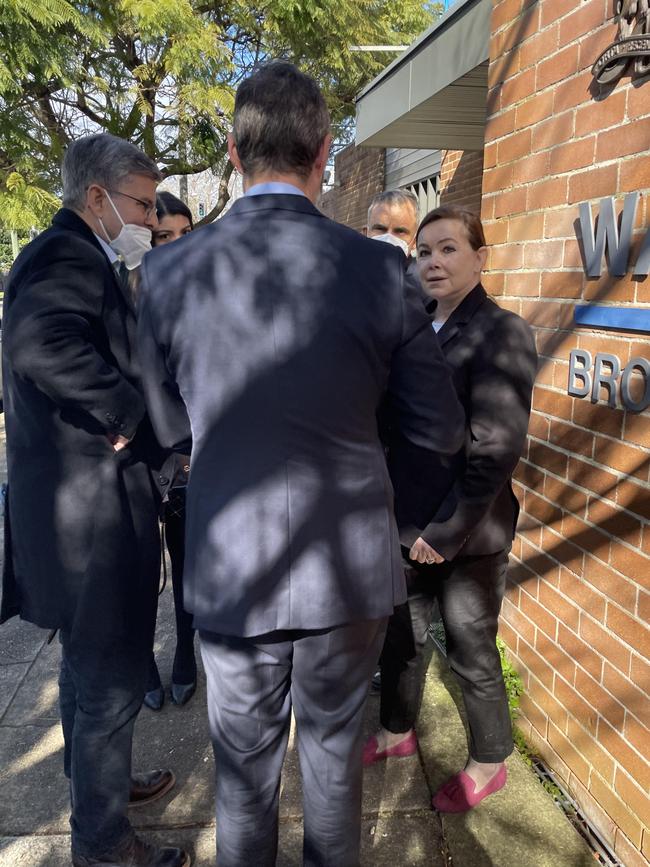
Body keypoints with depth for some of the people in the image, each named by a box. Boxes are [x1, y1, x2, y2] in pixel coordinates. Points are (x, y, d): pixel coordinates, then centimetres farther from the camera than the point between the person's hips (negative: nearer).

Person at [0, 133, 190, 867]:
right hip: (93, 510, -11)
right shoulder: (68, 256, -18)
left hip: (79, 503, 11)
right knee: (112, 680, 6)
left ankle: (94, 781, 47)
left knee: (87, 662, 25)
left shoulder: (72, 257, 15)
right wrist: (130, 411, -27)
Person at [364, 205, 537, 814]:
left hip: (467, 535, -5)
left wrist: (446, 531, -16)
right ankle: (397, 731, 45)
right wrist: (385, 508, 2)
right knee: (400, 638, 20)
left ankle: (487, 763, 36)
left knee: (471, 655, 12)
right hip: (406, 525, 6)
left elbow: (496, 448, -17)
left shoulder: (501, 333, -12)